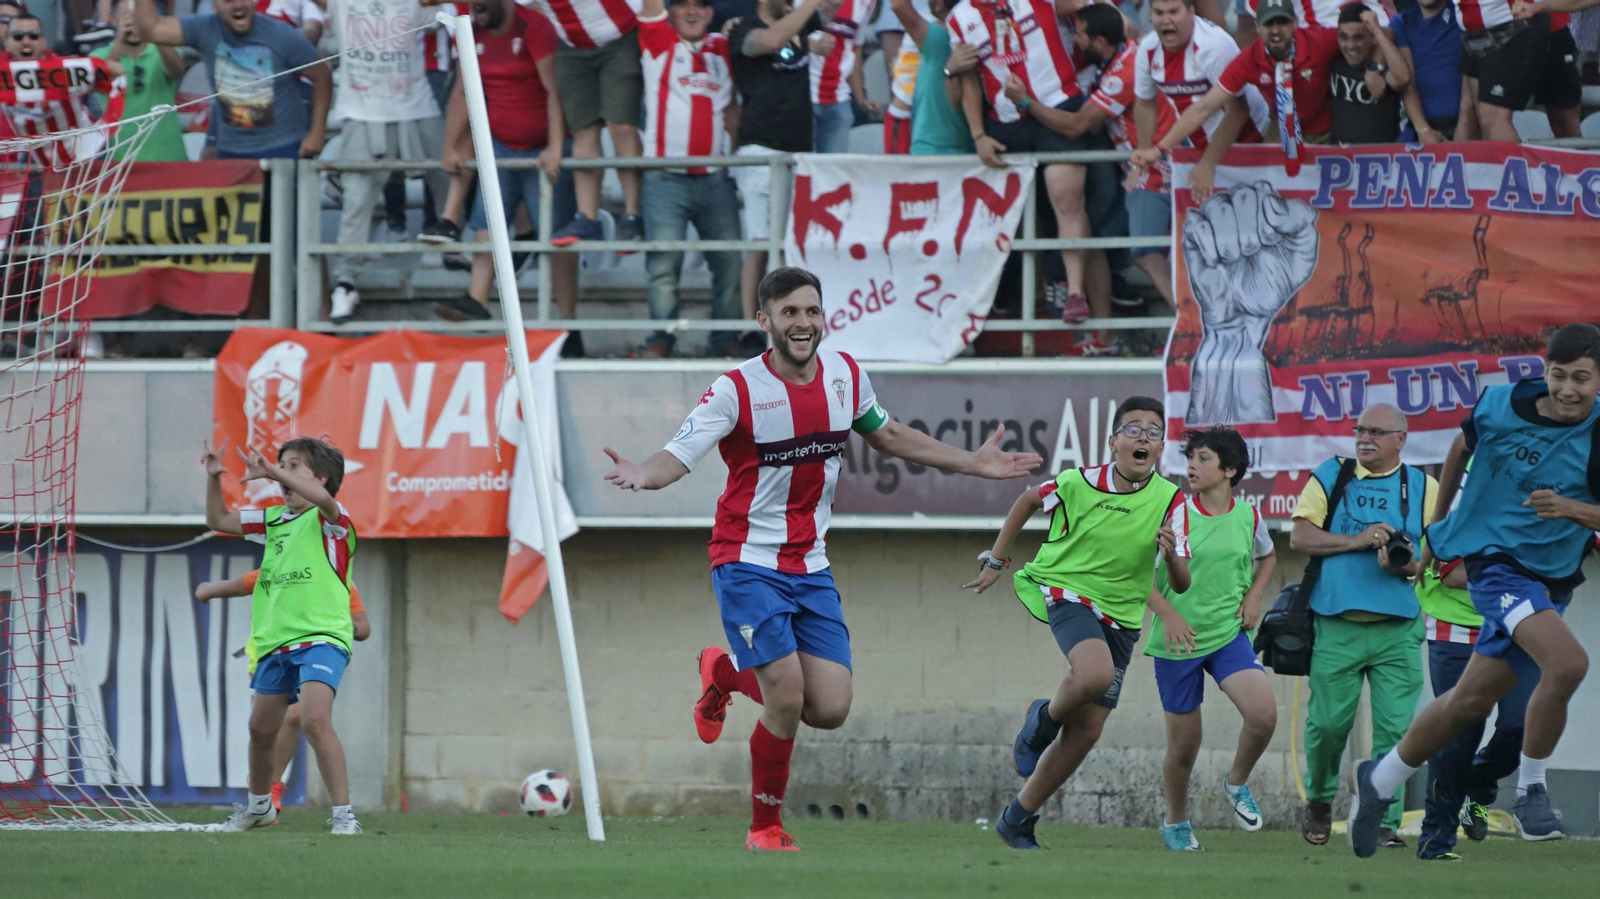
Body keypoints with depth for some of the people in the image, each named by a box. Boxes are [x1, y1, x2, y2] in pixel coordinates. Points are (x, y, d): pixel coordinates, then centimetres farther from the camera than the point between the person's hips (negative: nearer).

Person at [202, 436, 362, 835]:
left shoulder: (329, 519, -6)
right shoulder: (274, 519, 16)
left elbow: (322, 498, -30)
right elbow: (219, 520, 22)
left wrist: (272, 472, -33)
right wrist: (213, 478, 6)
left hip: (321, 637, -8)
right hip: (274, 640, 8)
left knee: (315, 720, -25)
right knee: (261, 728, 17)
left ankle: (343, 814, -20)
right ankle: (259, 806, 41)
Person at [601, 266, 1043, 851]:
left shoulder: (845, 375, 2)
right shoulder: (737, 390, -14)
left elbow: (886, 435, 21)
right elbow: (677, 457, -21)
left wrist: (973, 464, 22)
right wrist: (643, 475, -44)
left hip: (811, 570, 5)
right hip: (748, 563, -5)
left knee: (830, 709, -3)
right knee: (788, 700, -16)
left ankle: (725, 672, 26)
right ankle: (765, 827, 7)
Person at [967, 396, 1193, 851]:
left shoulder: (1171, 501, -8)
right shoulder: (1079, 484, -13)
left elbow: (1181, 584, -8)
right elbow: (1028, 500, 8)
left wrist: (1171, 555, -30)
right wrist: (996, 560, 9)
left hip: (1120, 617, 4)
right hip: (1067, 592, -4)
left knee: (1086, 732, 3)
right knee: (1096, 674, -35)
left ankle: (1017, 821, 18)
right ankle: (1045, 718, -1)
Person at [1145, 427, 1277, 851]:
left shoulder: (1248, 517, 1)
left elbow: (1267, 557, 23)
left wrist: (1253, 597, 6)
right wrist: (1167, 614, -16)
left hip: (1229, 634, 2)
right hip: (1179, 639, -2)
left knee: (1263, 713, -22)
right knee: (1184, 744, 4)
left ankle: (1237, 783, 7)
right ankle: (1176, 823, 30)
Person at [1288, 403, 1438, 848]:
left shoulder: (1423, 488, 10)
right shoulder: (1330, 477, 10)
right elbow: (1300, 536, 2)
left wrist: (1410, 566, -12)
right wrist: (1357, 541, -9)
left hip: (1398, 629, 0)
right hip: (1336, 625, 0)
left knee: (1395, 727, -8)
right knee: (1327, 723, -1)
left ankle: (1384, 822, -2)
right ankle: (1319, 799, 25)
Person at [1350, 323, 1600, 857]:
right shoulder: (1500, 406, -9)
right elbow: (1462, 446, 13)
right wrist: (1438, 523, 24)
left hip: (1552, 580, 3)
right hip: (1496, 559, -3)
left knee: (1471, 702, 9)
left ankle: (1379, 783, 33)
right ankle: (1530, 791, -9)